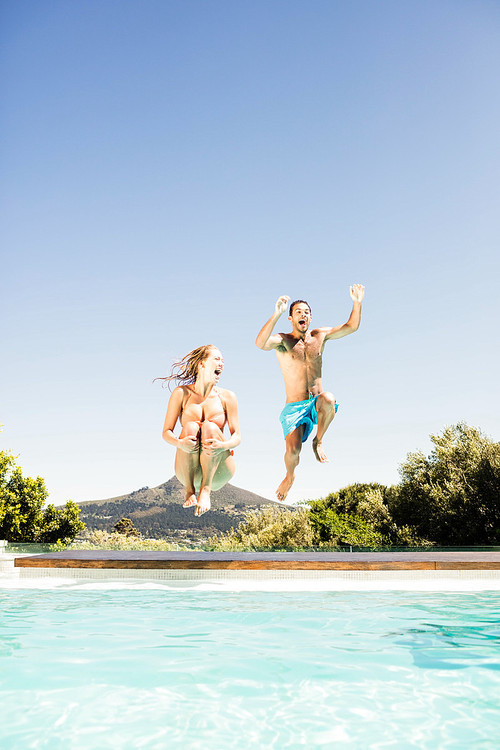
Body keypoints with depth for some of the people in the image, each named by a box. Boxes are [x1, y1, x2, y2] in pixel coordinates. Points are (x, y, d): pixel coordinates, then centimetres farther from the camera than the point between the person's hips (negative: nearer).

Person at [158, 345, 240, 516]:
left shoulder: (227, 397, 4)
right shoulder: (181, 393, 2)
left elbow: (237, 437, -1)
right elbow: (166, 432, -1)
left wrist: (223, 446, -25)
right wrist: (179, 443, -26)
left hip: (218, 470, 0)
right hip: (188, 470, 0)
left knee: (209, 426, -26)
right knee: (191, 427, -27)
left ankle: (206, 489, -33)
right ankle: (189, 489, -21)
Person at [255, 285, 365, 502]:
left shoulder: (319, 336, 10)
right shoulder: (282, 340, -3)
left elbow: (351, 327, 9)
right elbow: (260, 343, -26)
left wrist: (357, 303, -9)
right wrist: (276, 315, -38)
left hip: (316, 404, 2)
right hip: (294, 407, -2)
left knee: (327, 399, -36)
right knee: (293, 449, -22)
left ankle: (318, 441, -9)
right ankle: (290, 476, 16)